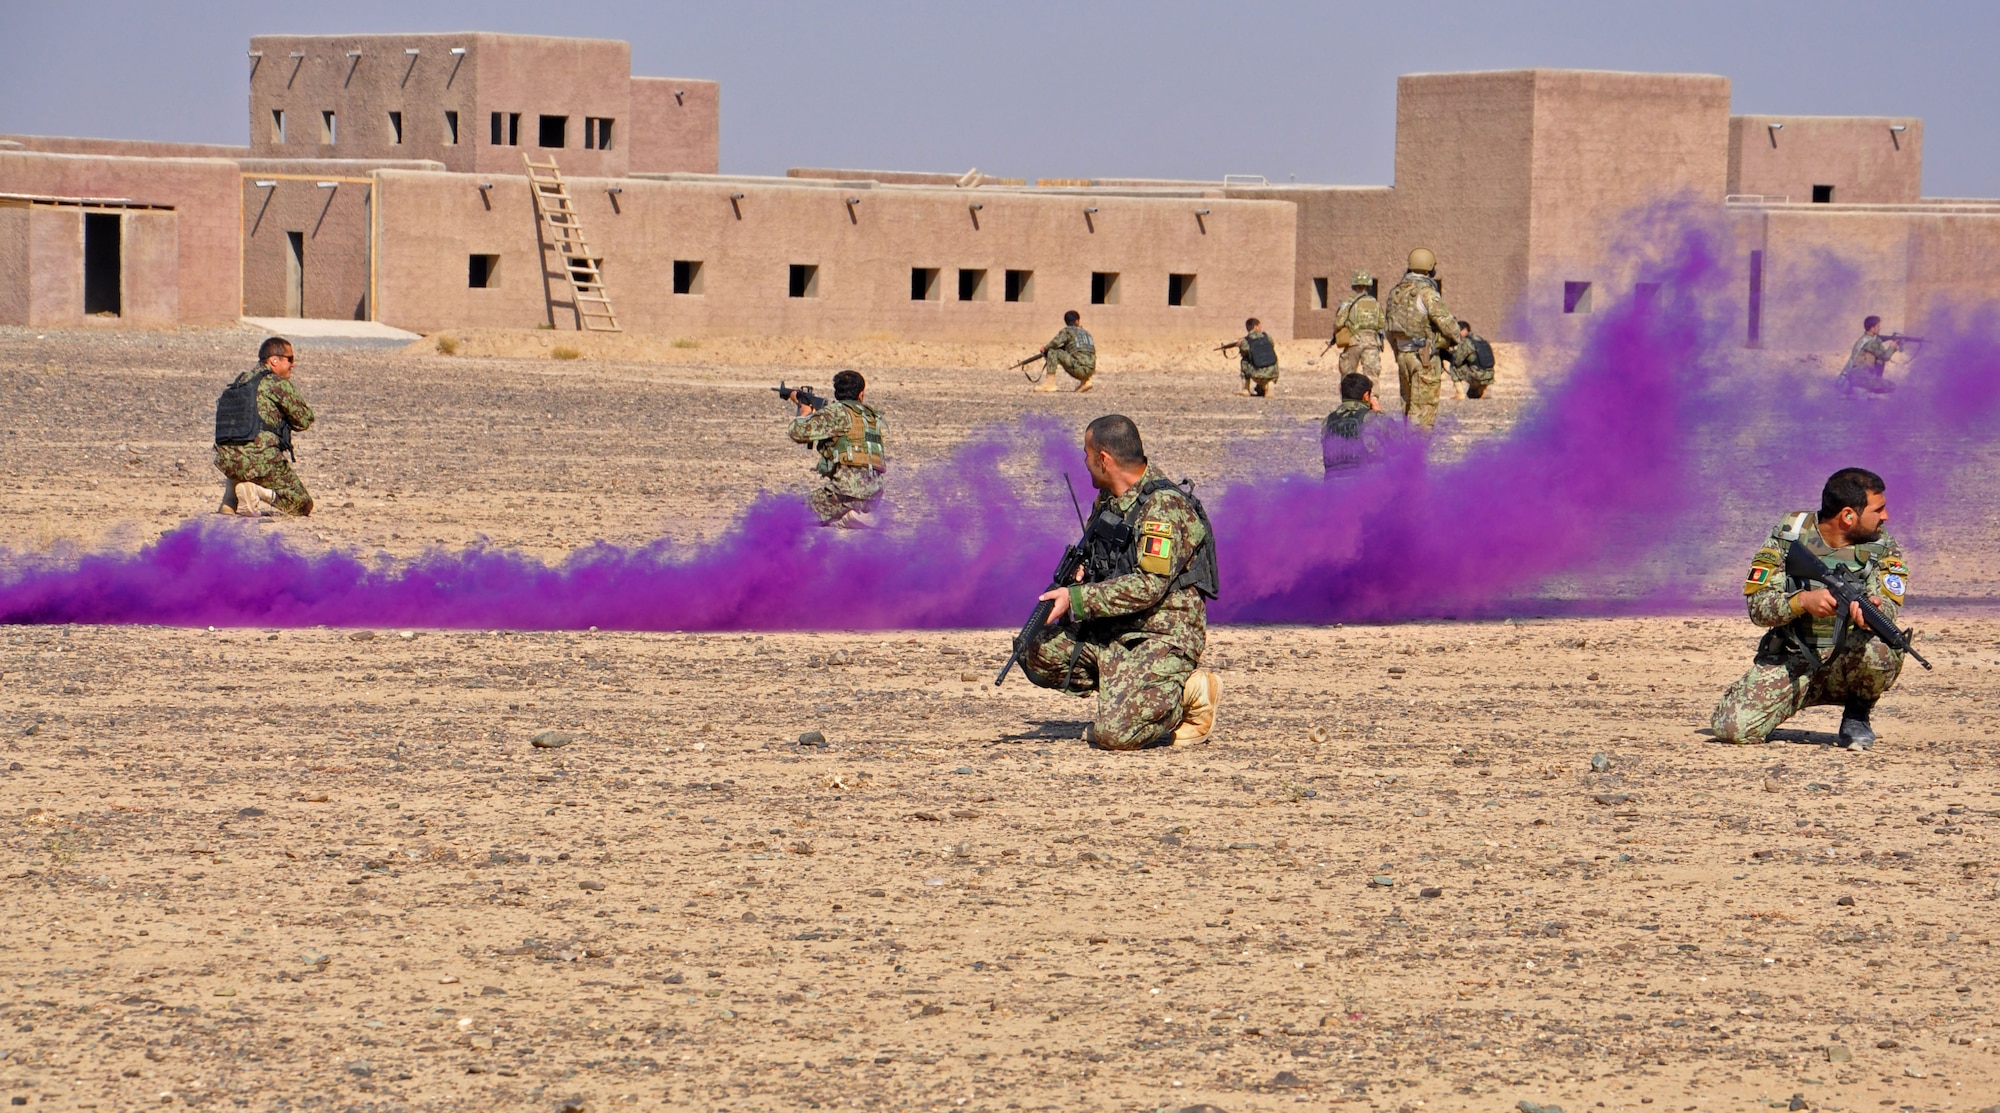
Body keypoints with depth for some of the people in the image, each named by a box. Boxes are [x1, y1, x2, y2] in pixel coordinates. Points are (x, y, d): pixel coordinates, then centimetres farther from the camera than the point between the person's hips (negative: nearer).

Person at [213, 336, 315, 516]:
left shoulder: (238, 382, 18)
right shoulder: (279, 384, -3)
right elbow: (304, 421, 6)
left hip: (226, 463, 6)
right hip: (260, 460, -6)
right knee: (303, 506, 7)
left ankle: (230, 502, 19)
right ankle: (256, 491, -17)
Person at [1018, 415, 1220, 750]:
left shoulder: (1164, 507, -18)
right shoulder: (1107, 501, 11)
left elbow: (1148, 586, -24)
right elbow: (1092, 558, 25)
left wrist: (1076, 599, -23)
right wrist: (1078, 574, 0)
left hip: (1164, 638, -9)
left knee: (1114, 733, -24)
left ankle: (1186, 692, 1)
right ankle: (1125, 688, 7)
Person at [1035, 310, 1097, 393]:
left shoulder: (1067, 331, 2)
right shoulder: (1086, 333, 23)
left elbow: (1055, 343, -14)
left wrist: (1045, 347, 8)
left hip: (1078, 369, -7)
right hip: (1090, 371, 7)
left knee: (1052, 352, -4)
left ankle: (1050, 383, -10)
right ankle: (1085, 381, 19)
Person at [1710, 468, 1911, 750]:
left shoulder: (1883, 547, -3)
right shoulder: (1787, 538, -6)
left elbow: (1888, 607, -17)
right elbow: (1757, 607, -11)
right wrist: (1803, 600, -32)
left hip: (1849, 663, 0)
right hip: (1791, 661, 0)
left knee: (1879, 651, -36)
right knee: (1735, 728, -21)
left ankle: (1857, 714, -3)